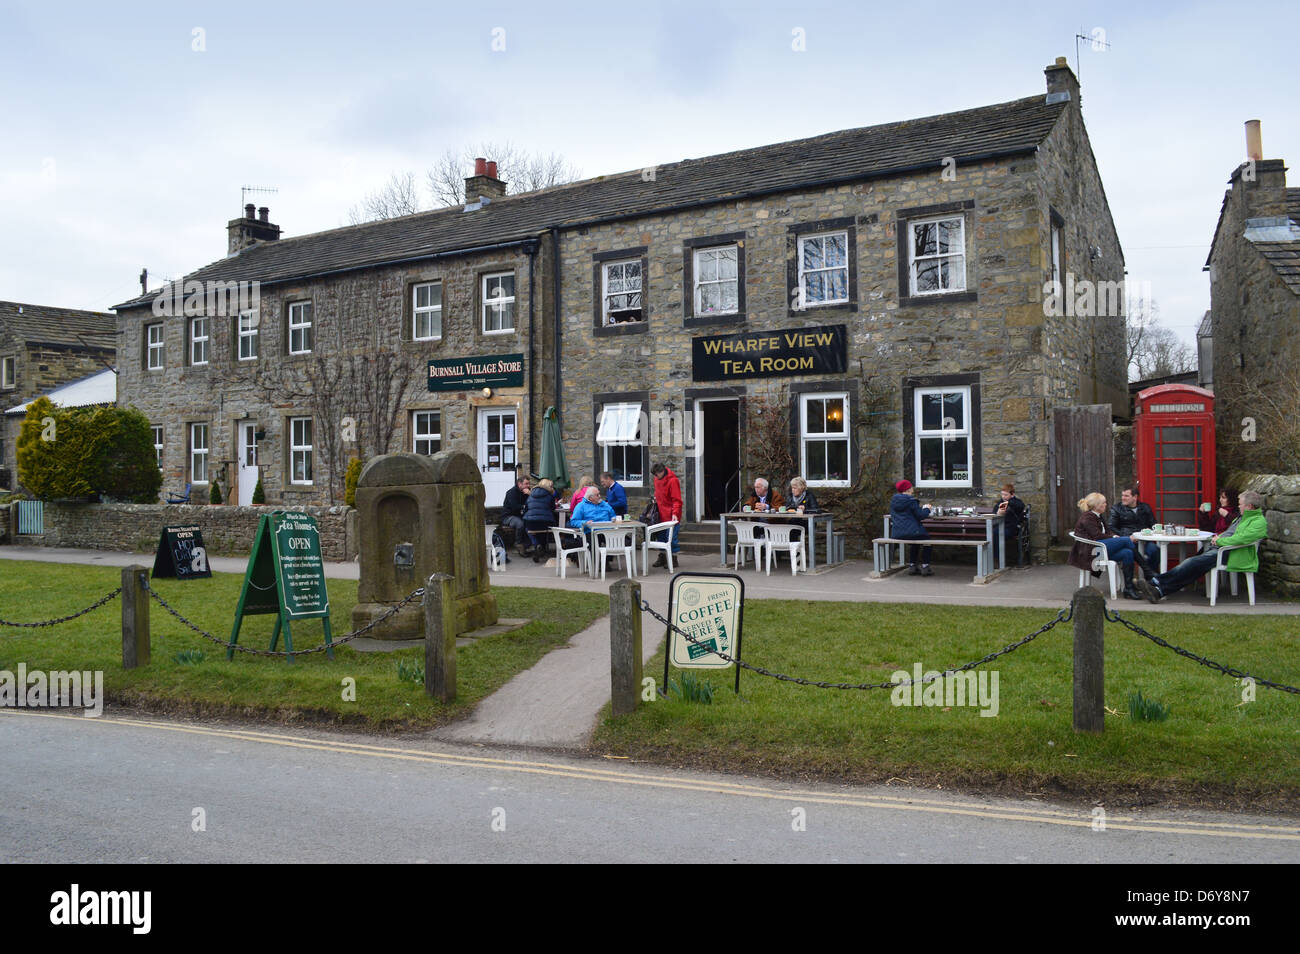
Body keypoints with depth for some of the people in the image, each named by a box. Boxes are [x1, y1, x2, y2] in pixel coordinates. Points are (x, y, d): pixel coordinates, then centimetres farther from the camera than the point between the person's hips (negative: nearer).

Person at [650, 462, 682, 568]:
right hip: (661, 515, 8)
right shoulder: (657, 479, 8)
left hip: (670, 516, -8)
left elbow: (677, 500, -19)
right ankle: (662, 558, 23)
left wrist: (675, 513, -28)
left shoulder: (672, 481, -17)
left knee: (671, 537, -4)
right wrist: (656, 498, 10)